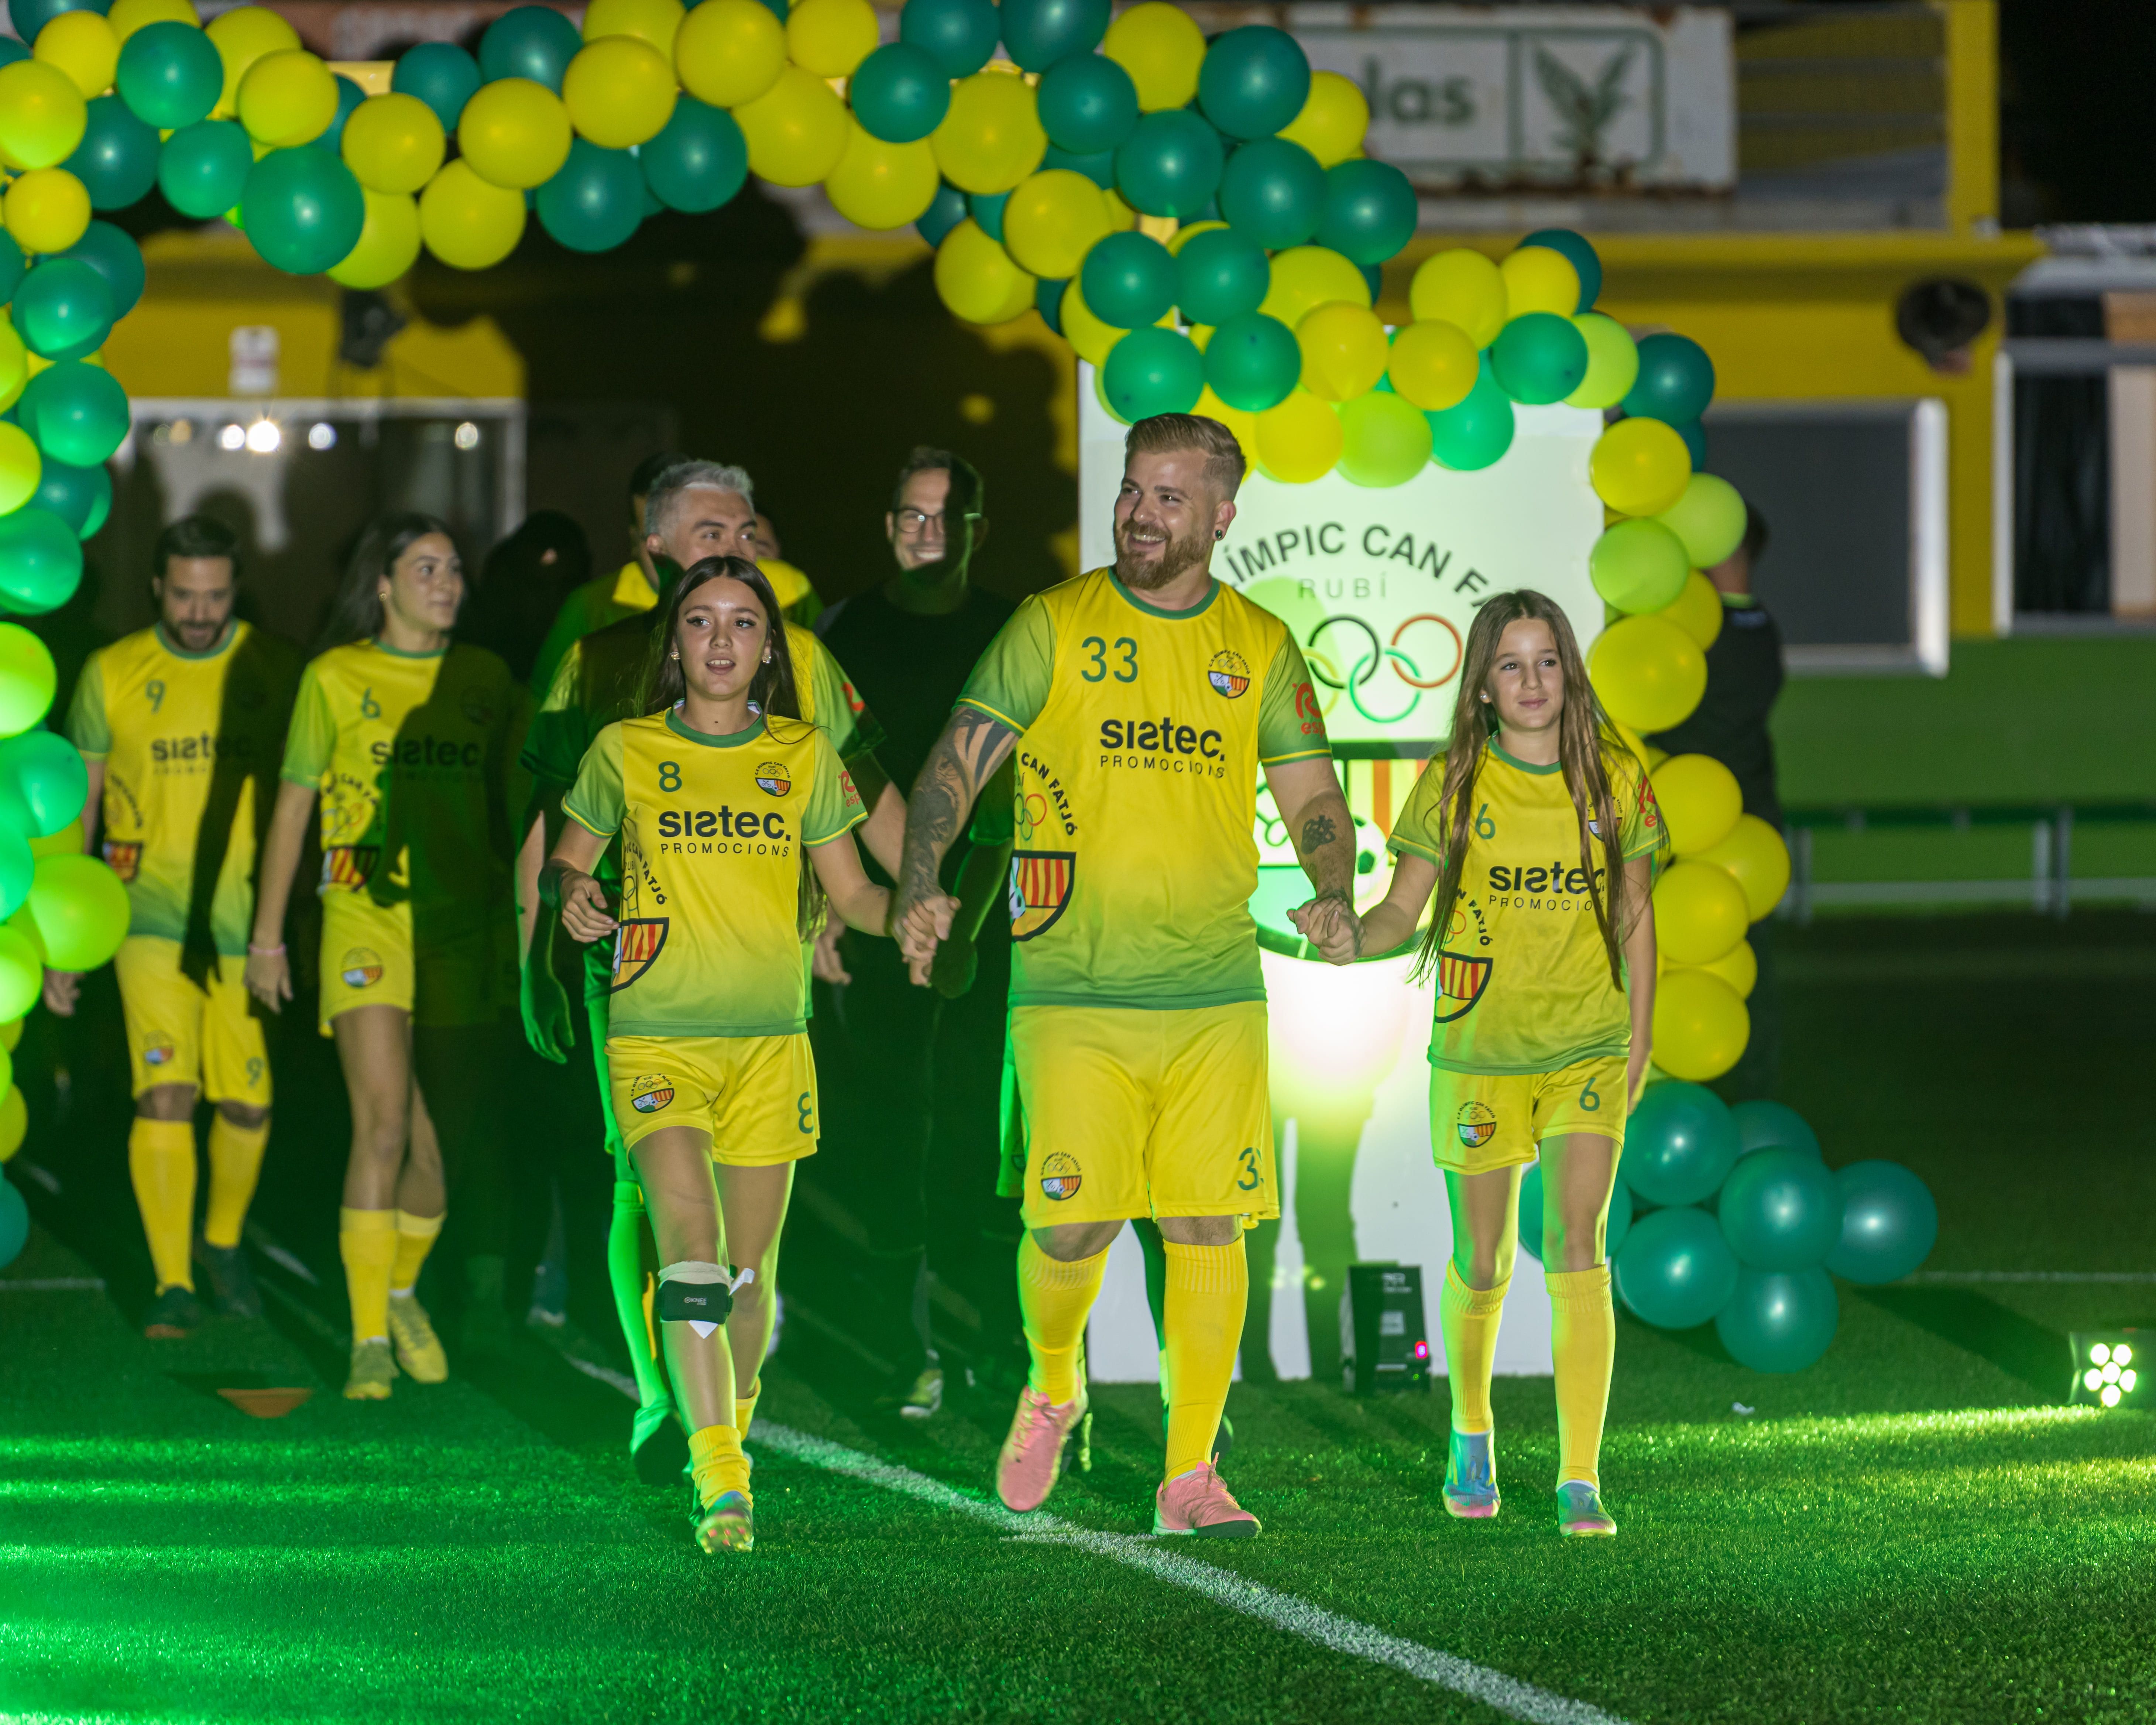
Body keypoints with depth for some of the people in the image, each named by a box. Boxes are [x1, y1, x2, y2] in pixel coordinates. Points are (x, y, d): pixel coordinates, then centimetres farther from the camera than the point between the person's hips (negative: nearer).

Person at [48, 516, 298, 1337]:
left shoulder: (275, 670, 1)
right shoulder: (113, 675, 0)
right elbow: (75, 808, 7)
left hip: (248, 920, 1)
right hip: (152, 917, -1)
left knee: (248, 1102, 4)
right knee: (165, 1093, -14)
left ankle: (222, 1240, 31)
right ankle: (173, 1284, -9)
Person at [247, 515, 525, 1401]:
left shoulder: (485, 680, 9)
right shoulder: (335, 679, 2)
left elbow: (511, 804, 15)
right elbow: (292, 805, 6)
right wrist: (267, 937, 5)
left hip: (463, 923, 3)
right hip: (368, 919, -3)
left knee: (442, 1133, 7)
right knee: (382, 1127, -14)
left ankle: (403, 1291, 33)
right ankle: (370, 1341, -11)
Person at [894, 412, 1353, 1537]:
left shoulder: (1259, 646, 9)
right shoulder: (1054, 627, 2)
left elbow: (1311, 797, 12)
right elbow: (958, 763, -1)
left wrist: (1335, 892, -9)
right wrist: (920, 883, -18)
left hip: (1215, 991, 2)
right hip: (1072, 990, -2)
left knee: (1207, 1227, -2)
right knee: (1073, 1224, -8)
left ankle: (1191, 1475, 7)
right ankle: (1052, 1389, 23)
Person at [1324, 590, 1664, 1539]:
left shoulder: (1615, 780, -1)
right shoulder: (1453, 786, -4)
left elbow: (1634, 915, 8)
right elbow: (1406, 907, -3)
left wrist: (1639, 1041, 6)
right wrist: (1353, 938, -25)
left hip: (1588, 1052, 0)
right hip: (1478, 1054, 0)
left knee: (1576, 1252, -13)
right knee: (1482, 1264, 10)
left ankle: (1579, 1482, -14)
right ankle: (1471, 1429, 39)